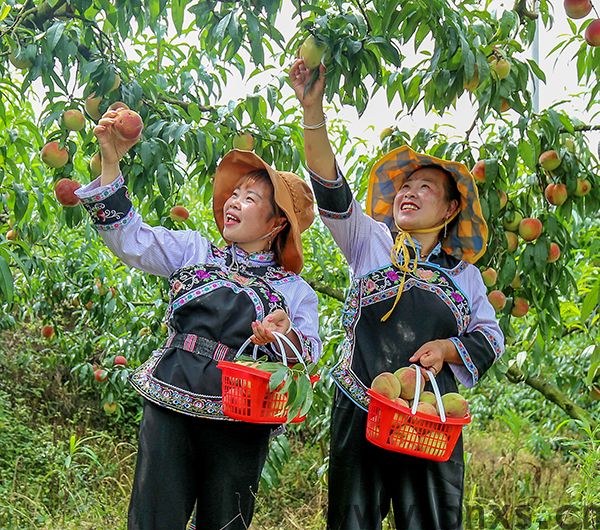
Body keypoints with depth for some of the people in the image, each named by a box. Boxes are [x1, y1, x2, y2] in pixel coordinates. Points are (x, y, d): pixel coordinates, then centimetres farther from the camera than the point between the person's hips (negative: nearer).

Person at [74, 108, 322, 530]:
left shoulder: (296, 291, 7)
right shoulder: (195, 252, 12)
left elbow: (310, 357, 0)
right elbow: (131, 239, 4)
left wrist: (286, 337, -23)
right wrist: (111, 163, -4)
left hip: (239, 427, 0)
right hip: (169, 408, 1)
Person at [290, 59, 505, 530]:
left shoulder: (464, 274, 12)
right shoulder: (372, 243, 7)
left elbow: (492, 338, 10)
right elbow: (332, 192, -6)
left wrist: (446, 348, -11)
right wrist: (314, 111, -18)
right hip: (360, 415, -1)